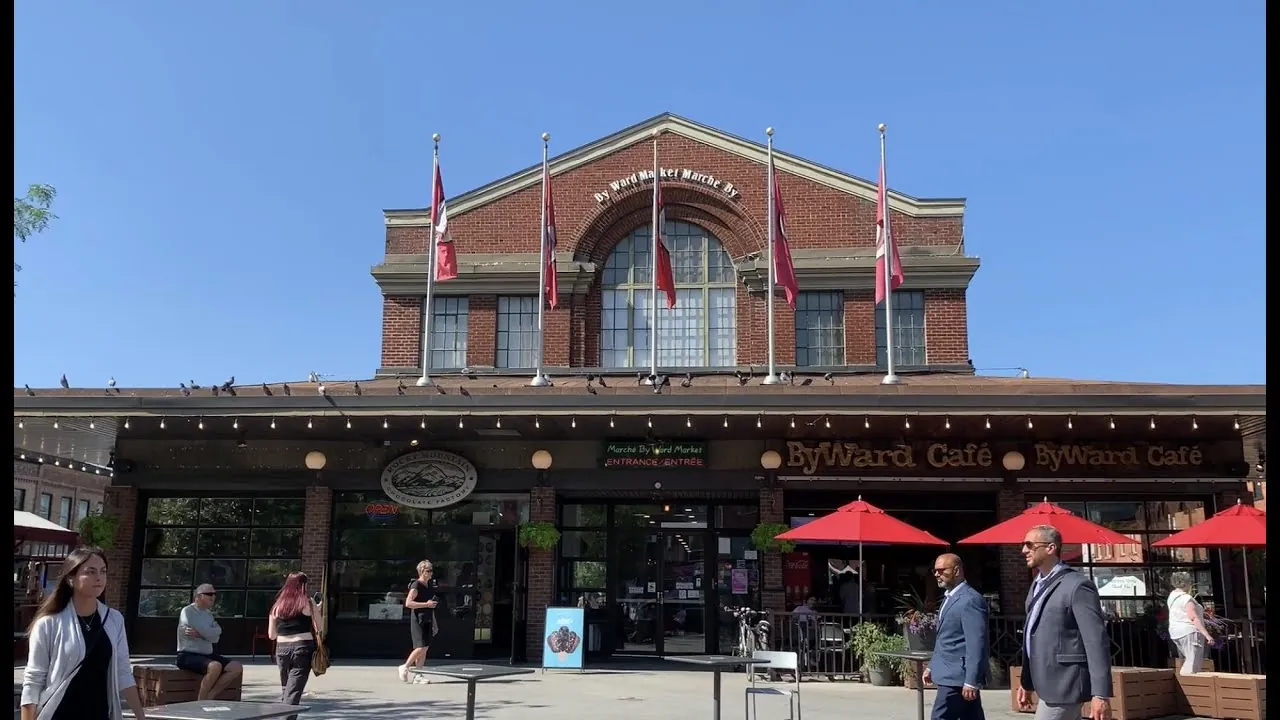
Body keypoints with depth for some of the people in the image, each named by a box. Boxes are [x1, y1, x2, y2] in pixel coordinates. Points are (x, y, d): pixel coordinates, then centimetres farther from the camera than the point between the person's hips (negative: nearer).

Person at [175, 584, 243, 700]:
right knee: (215, 666, -35)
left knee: (237, 668, -9)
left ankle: (209, 696, -11)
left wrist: (199, 634, -14)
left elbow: (216, 637, -1)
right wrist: (212, 632, 1)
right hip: (188, 655, -8)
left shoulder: (209, 613, 15)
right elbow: (206, 632, -18)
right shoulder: (187, 611, -7)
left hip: (207, 654, 8)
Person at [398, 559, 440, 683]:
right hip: (418, 621, -8)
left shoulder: (430, 586, 14)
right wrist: (426, 604, -22)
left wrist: (434, 622, 24)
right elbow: (408, 603, -20)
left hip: (427, 621, 8)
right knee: (421, 647, -13)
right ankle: (405, 667, 3)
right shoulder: (416, 585, -10)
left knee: (425, 648, 6)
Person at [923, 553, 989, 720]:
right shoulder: (949, 598, 15)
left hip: (958, 676, -9)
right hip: (952, 673, 9)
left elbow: (976, 643, -21)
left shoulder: (971, 599, -17)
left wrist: (971, 681, -23)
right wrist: (932, 666, 20)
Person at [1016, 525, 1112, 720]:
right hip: (1047, 686, 8)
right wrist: (1027, 682, 19)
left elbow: (1096, 642, -18)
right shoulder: (1037, 585, 13)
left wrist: (1100, 694, -22)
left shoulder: (1077, 585, -14)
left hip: (1063, 687, -8)